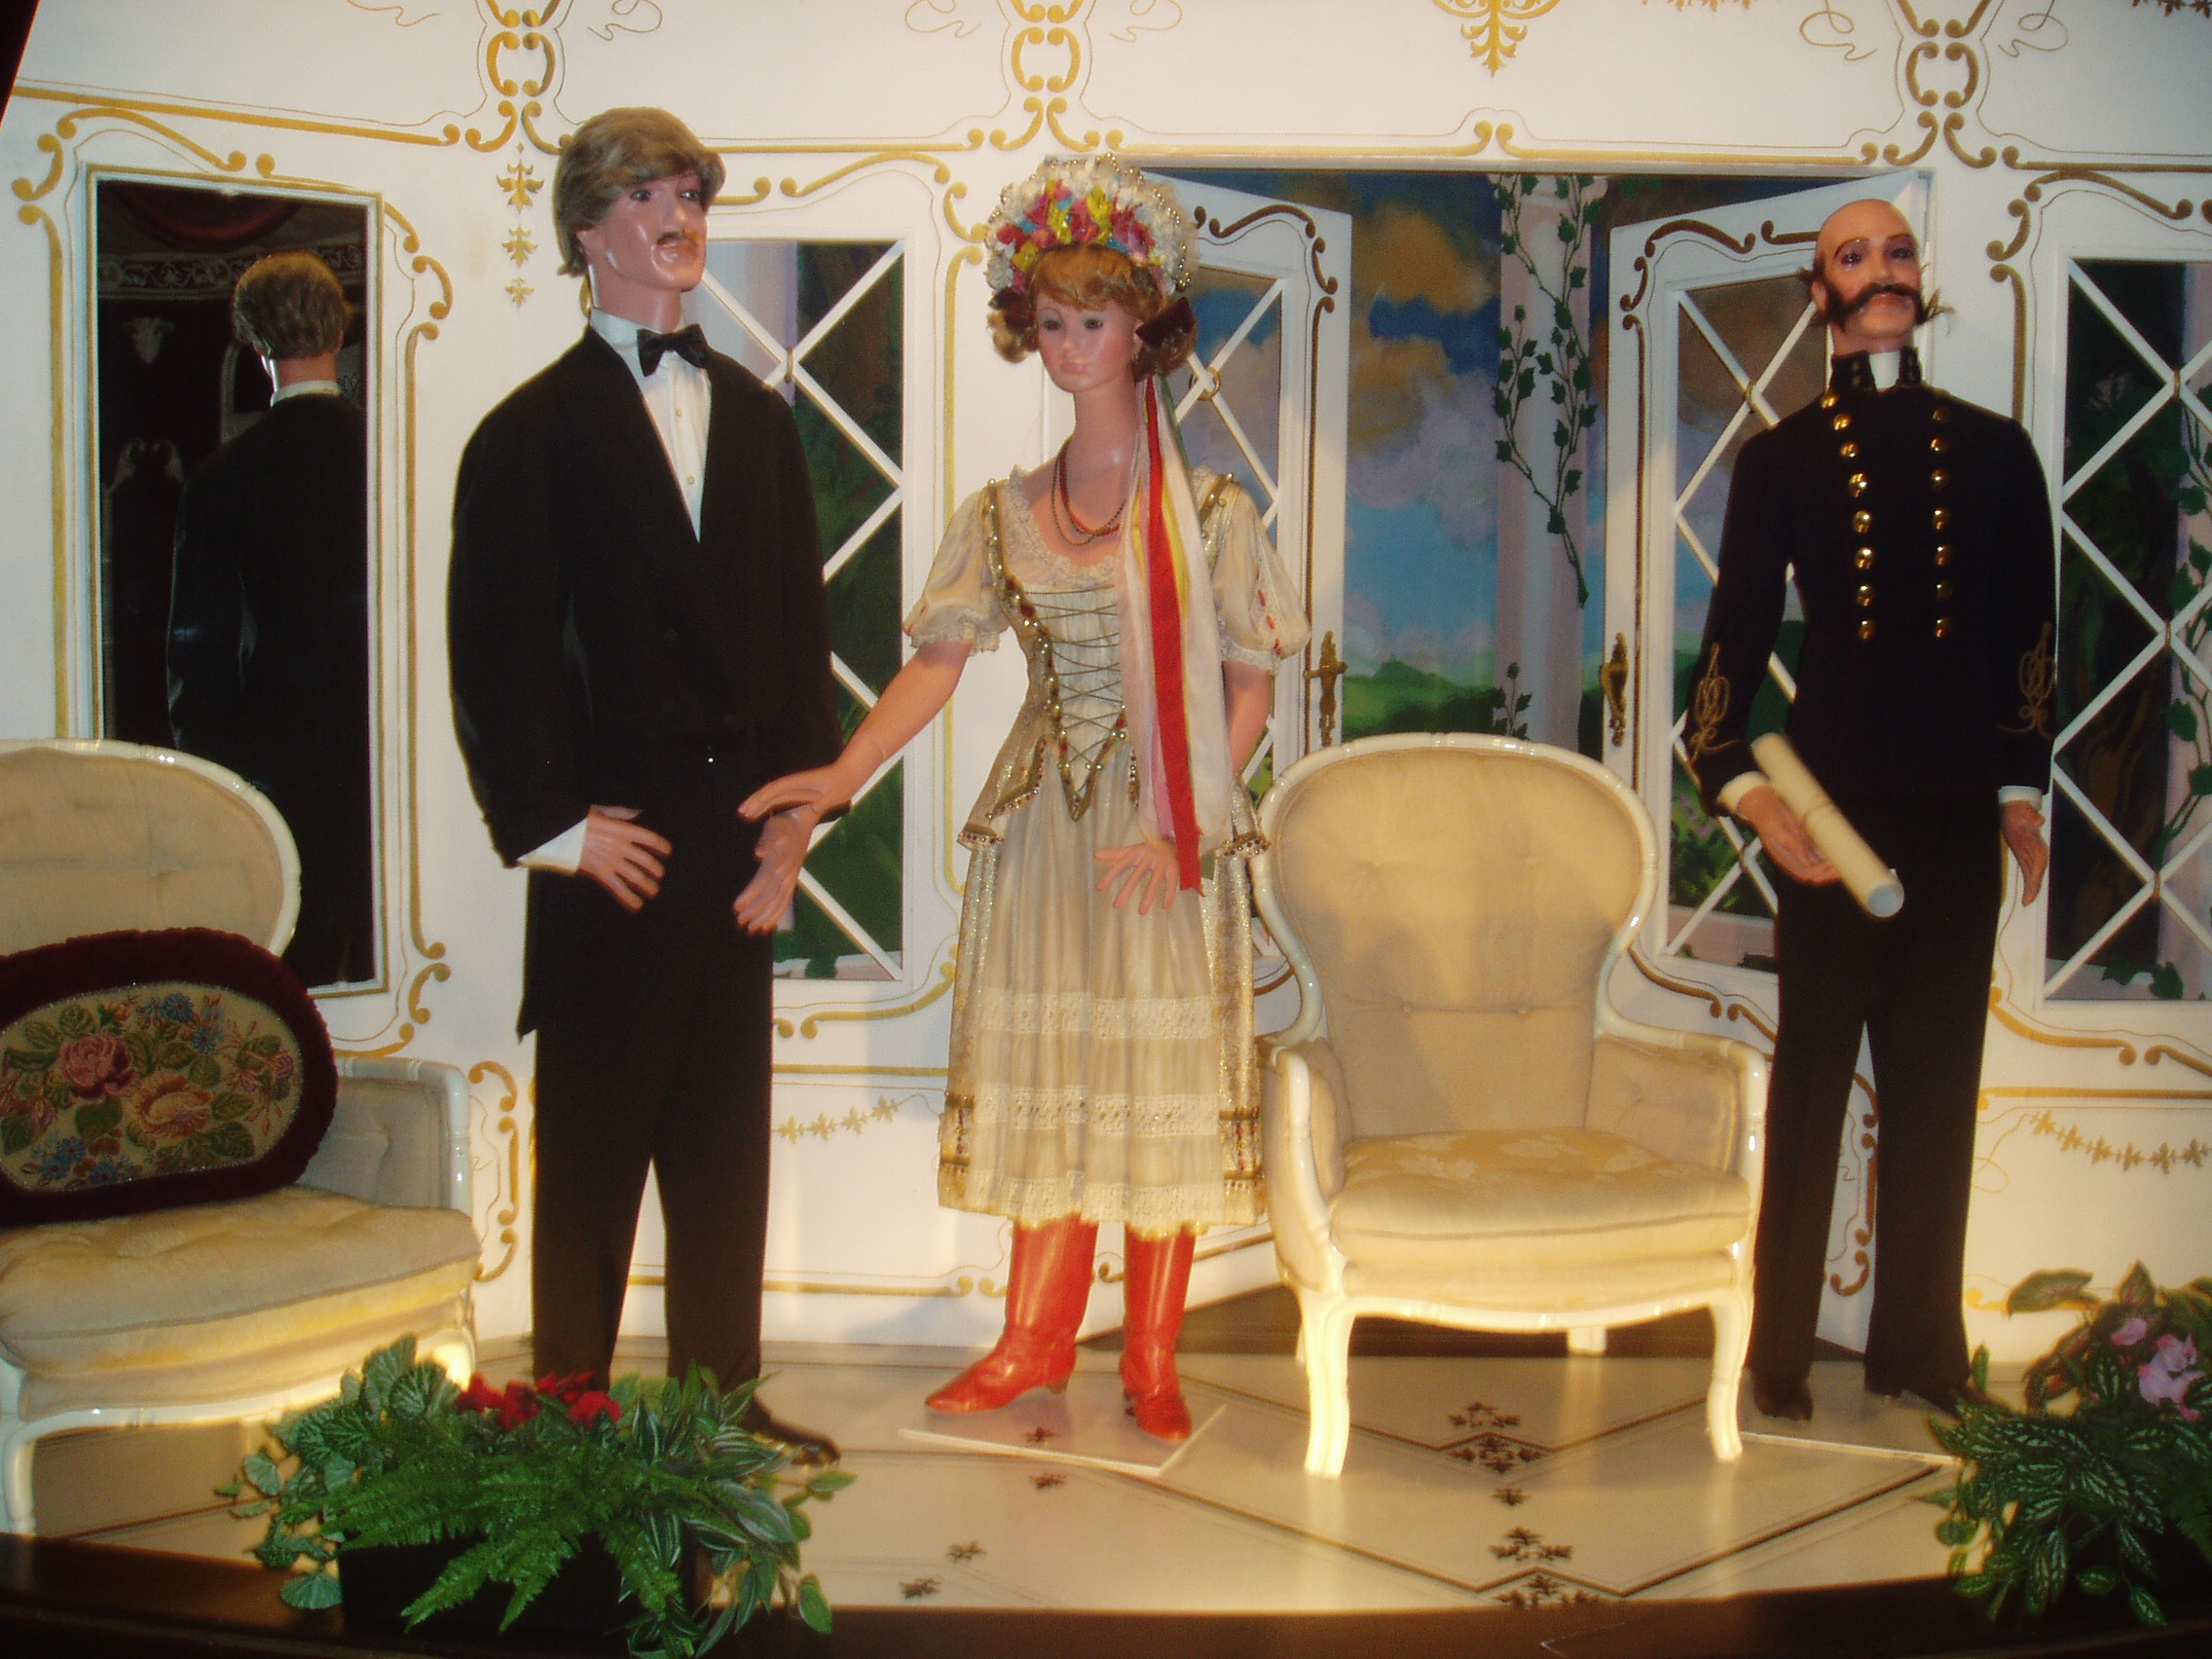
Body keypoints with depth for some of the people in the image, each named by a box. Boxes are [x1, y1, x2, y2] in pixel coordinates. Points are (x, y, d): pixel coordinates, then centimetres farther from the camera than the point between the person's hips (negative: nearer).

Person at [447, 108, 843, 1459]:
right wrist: (551, 823, -11)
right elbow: (499, 650, -6)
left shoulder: (757, 418, 14)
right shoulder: (535, 431, -1)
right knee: (594, 1140, 4)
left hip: (740, 829, 5)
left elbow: (802, 625, 13)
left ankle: (724, 1396, 22)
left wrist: (799, 804, 4)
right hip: (612, 834, -5)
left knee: (726, 1131, 11)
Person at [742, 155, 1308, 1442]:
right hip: (1044, 823, 3)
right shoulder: (1005, 514, 7)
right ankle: (1038, 1339, 21)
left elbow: (1250, 683, -4)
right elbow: (939, 662, 0)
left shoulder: (1210, 511, -2)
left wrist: (1186, 827, -15)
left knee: (1163, 1076, 2)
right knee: (1046, 1069, 9)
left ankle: (1153, 1358, 14)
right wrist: (844, 776, -15)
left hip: (1170, 831, -3)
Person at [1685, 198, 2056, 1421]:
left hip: (1959, 811, 2)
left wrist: (2020, 789, 8)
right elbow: (1736, 634, 0)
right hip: (1834, 802, -2)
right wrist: (1741, 785, -15)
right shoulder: (1782, 458, 5)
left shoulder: (1992, 450, 12)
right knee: (1812, 1080, 2)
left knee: (1935, 1081, 7)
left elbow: (2028, 632, 14)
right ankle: (1780, 1350, 10)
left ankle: (1919, 1344, 17)